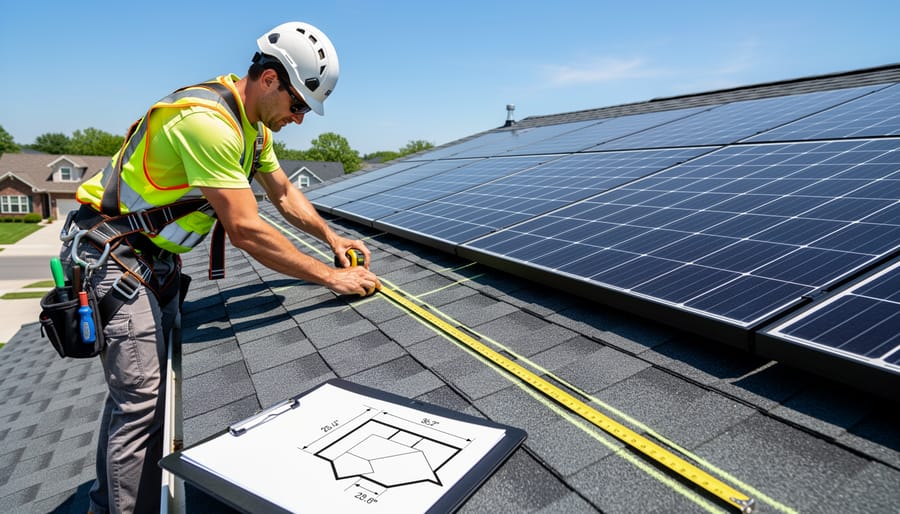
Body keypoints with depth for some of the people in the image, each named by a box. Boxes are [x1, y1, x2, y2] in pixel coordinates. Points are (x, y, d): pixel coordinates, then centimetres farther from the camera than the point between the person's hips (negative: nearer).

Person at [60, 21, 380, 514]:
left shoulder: (253, 123, 3)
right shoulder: (206, 121, -29)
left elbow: (284, 193, 13)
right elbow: (246, 232, -33)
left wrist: (332, 238, 3)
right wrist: (331, 276, -28)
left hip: (159, 259, 10)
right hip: (114, 256, -10)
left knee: (141, 387, 17)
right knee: (141, 400, -9)